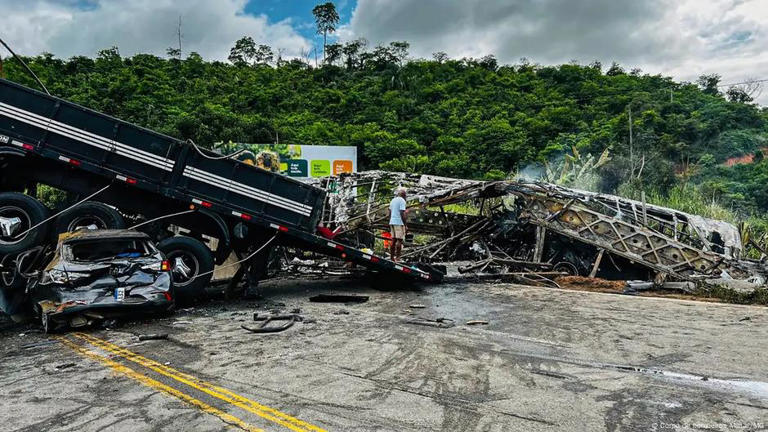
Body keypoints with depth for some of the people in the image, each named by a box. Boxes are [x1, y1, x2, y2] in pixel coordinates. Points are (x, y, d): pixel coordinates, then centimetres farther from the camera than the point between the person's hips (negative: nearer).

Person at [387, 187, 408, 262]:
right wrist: (405, 225, -13)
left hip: (392, 222, 8)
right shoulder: (402, 201, -9)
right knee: (399, 240, -6)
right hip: (399, 223, -8)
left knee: (393, 240, 10)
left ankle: (392, 257, 11)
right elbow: (402, 214, -16)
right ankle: (397, 258, -8)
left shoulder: (393, 200, 16)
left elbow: (390, 213, 17)